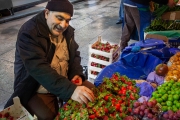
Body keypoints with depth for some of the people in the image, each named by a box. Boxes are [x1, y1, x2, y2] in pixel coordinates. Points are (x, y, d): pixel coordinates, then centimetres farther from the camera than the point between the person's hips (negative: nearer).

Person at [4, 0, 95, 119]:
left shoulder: (67, 30, -1)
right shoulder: (28, 33, -24)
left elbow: (74, 54, 11)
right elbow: (39, 69, -37)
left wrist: (77, 73, -10)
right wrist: (70, 90, -47)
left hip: (65, 81, 7)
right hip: (38, 90, -6)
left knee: (92, 91, 1)